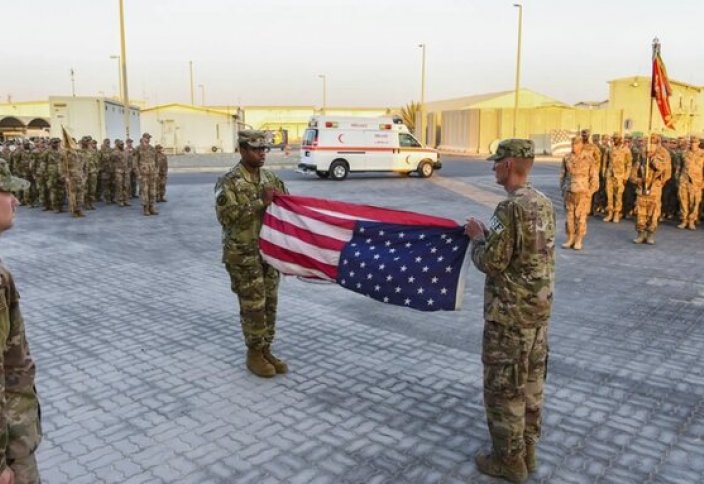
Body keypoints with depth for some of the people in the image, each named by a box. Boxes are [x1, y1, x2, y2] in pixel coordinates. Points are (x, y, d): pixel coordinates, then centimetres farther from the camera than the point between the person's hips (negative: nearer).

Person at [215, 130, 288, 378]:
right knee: (253, 306, 0)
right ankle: (254, 354, 16)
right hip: (243, 255, -6)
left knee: (269, 303, 11)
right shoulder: (229, 181, -11)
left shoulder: (271, 179, 8)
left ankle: (266, 351, 24)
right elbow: (225, 215, -22)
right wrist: (259, 203, -25)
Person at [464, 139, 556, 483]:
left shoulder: (510, 208, -21)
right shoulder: (544, 204, 7)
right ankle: (526, 451, 32)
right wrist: (489, 234, 11)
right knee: (531, 383, 18)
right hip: (539, 307, 9)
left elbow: (490, 262, -21)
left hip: (510, 313, -9)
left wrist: (477, 237, -3)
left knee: (503, 387, 5)